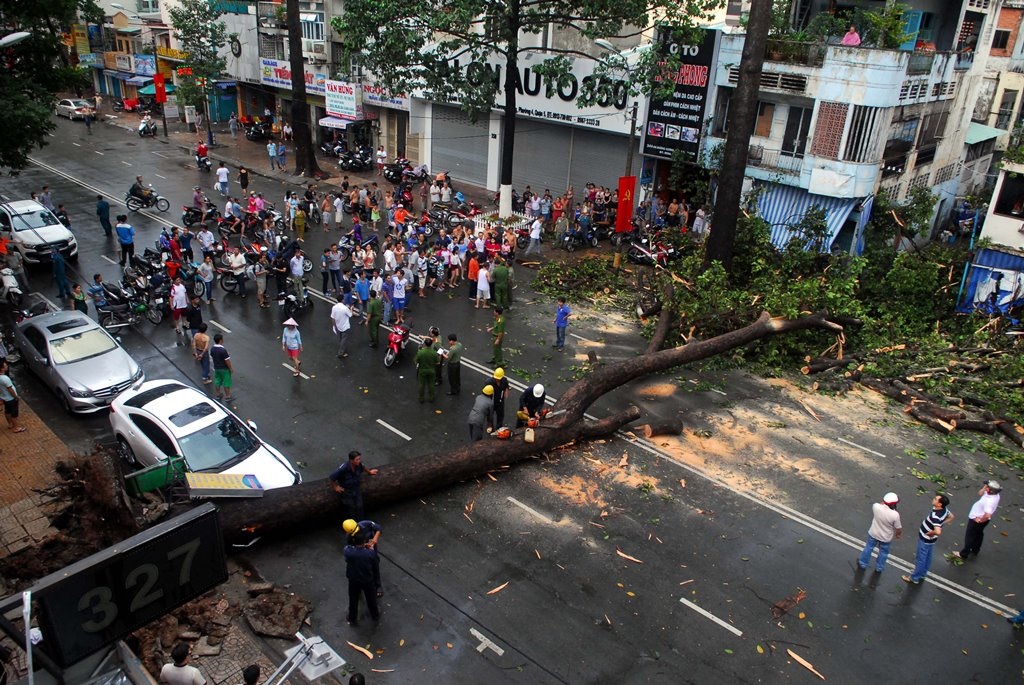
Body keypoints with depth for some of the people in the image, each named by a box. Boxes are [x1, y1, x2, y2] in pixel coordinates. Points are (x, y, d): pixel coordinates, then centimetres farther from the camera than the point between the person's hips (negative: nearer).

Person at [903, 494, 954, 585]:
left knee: (920, 559, 11)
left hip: (925, 540, -9)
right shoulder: (944, 509, -12)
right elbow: (951, 517, 9)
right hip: (930, 540, 9)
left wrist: (930, 533, -28)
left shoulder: (936, 516, -39)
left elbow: (938, 532, -49)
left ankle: (914, 578, 29)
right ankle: (922, 574, 46)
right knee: (927, 557, 26)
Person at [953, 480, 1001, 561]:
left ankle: (964, 554, 26)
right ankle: (975, 550, 49)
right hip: (979, 518, 9)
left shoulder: (990, 501, -40)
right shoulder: (993, 494, -12)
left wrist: (981, 520, -27)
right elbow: (980, 493, 3)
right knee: (979, 534, 28)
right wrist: (984, 487, -15)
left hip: (976, 520, -9)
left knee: (970, 536, 10)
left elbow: (987, 515, -47)